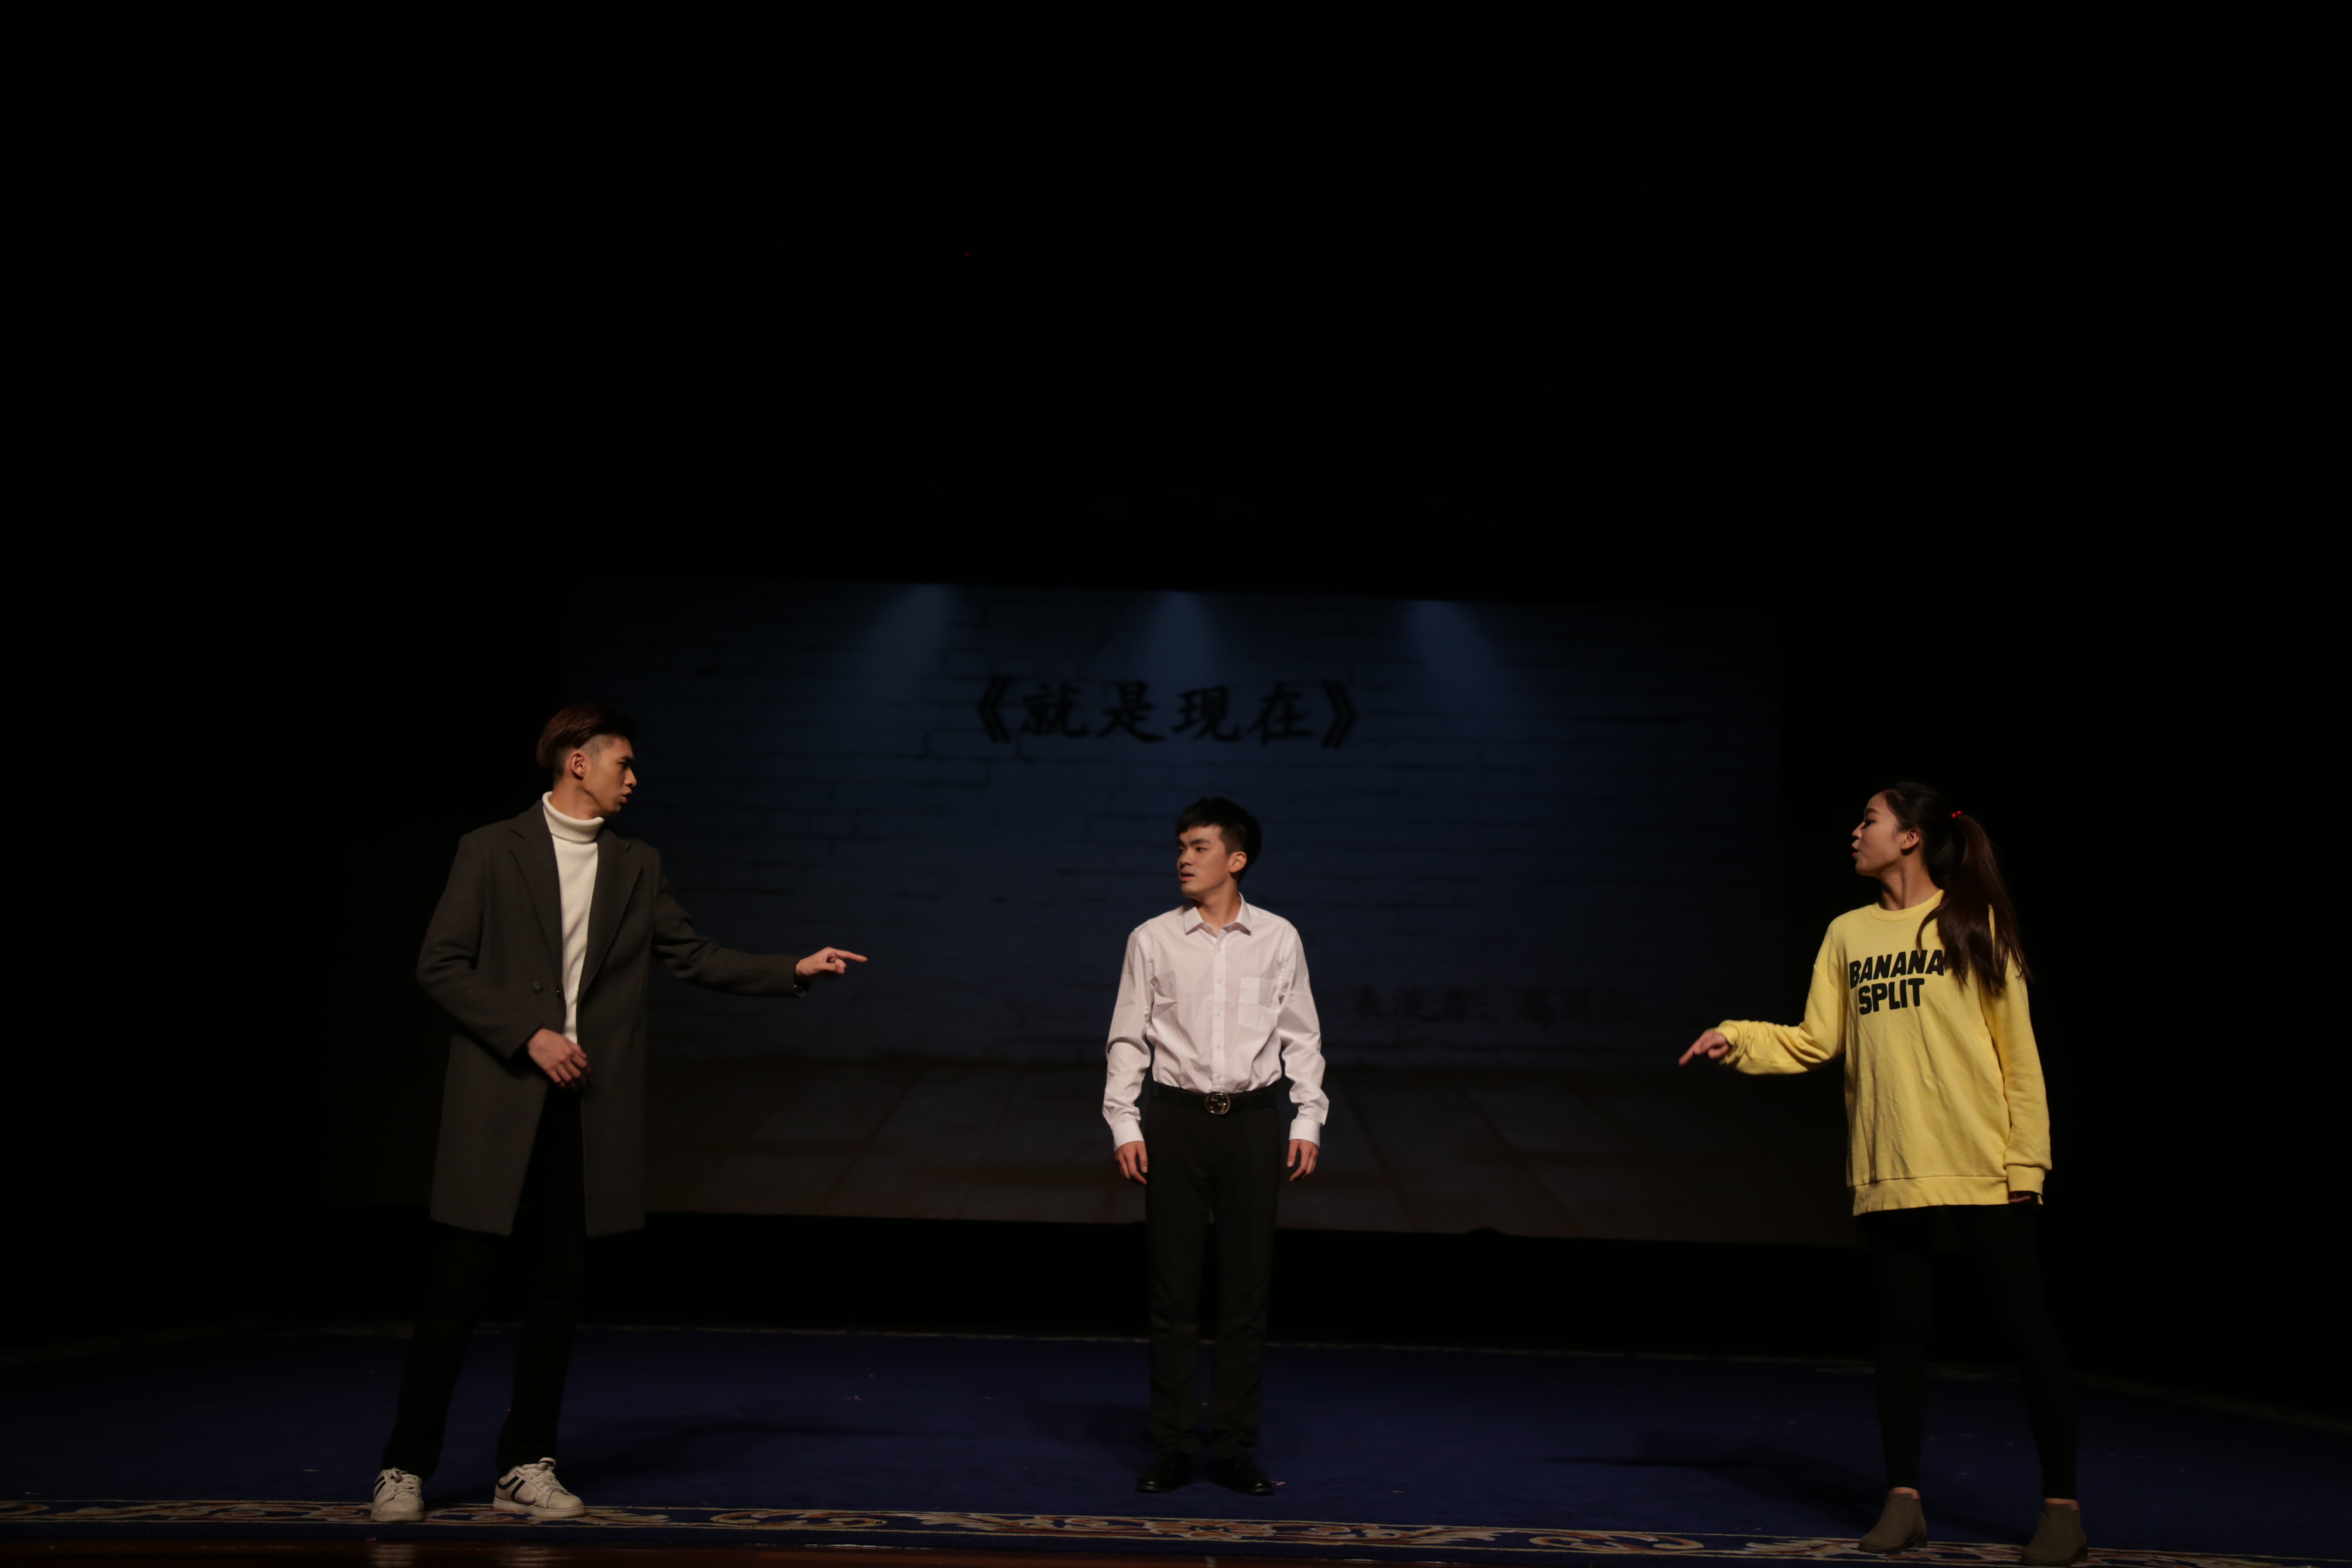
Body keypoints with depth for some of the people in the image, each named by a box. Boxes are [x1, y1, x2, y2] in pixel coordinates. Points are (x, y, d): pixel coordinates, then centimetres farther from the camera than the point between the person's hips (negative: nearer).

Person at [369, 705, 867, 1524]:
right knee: (458, 1285, -1)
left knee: (556, 1291, 7)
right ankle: (406, 1467, 13)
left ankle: (525, 1469, 17)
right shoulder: (491, 851, 1)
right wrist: (529, 1035, -12)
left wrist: (794, 971, 4)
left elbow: (693, 956, 13)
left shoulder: (637, 867, 13)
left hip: (586, 1108, 4)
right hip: (497, 1103, -4)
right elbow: (440, 965, -4)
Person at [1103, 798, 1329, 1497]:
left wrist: (1308, 1122, -1)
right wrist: (1125, 1125, -3)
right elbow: (1128, 1040, 4)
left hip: (1254, 1119, 1)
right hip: (1175, 1119, 0)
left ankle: (1235, 1448, 17)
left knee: (1247, 1290, 6)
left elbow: (1302, 1038, 6)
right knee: (1173, 1290, 4)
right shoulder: (1153, 940, 2)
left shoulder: (1278, 939, 3)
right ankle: (1173, 1447, 15)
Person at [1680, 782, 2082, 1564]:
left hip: (1983, 1168, -3)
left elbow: (2017, 1051, -1)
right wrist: (1739, 1039, -5)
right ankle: (1904, 1499, 18)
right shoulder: (1849, 934, 11)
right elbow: (1815, 1042, 10)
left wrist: (2027, 1155, -6)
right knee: (1901, 1328, 8)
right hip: (1889, 1171, 3)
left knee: (2026, 1326, 2)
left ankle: (2061, 1504, 14)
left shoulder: (1974, 923, 1)